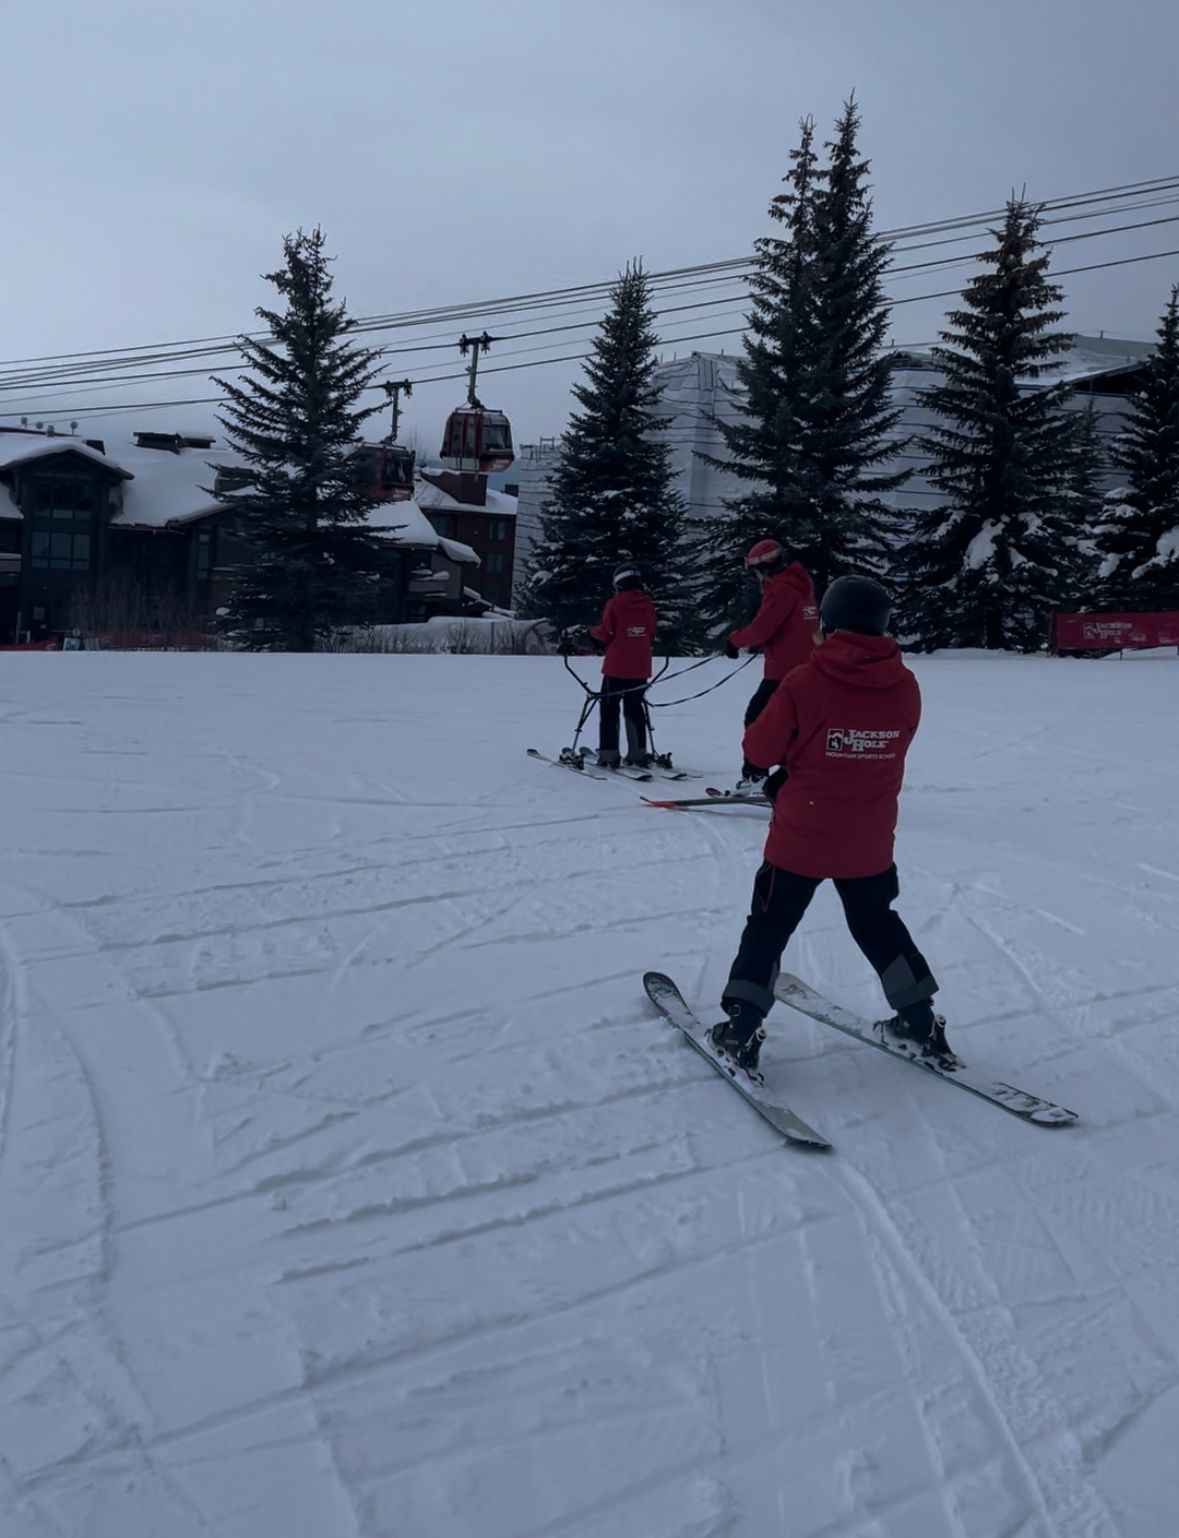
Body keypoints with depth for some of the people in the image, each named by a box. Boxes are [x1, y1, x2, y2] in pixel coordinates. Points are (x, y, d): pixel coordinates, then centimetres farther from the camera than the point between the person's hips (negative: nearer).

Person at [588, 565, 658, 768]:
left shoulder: (614, 604, -10)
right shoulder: (648, 605, 2)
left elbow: (605, 635, -8)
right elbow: (652, 636, 8)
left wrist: (592, 629, 11)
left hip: (616, 667, -4)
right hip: (641, 668, 4)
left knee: (609, 709, 5)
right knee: (635, 709, 14)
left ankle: (608, 755, 1)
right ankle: (638, 754, 13)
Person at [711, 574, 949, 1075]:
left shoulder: (804, 682, -18)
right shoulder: (905, 687, -5)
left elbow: (759, 750, -10)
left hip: (800, 838, -3)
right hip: (870, 844, 4)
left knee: (769, 927, 11)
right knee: (878, 925, 24)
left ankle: (741, 1029, 12)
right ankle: (920, 1019, 31)